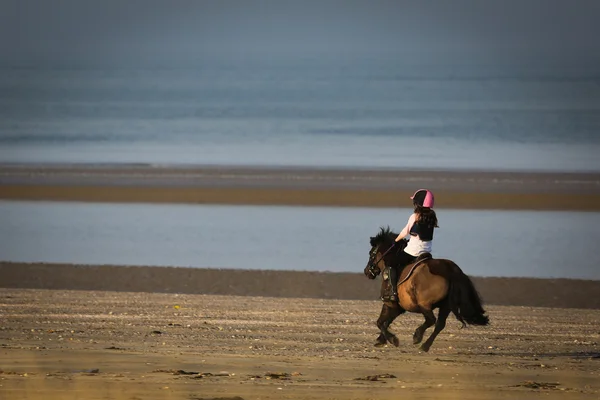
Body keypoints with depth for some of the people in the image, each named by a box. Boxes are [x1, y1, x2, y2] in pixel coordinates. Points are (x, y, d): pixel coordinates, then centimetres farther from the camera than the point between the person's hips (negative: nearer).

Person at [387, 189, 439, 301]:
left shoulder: (414, 217, -11)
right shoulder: (431, 217, 5)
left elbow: (405, 232, -1)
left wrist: (396, 240, 17)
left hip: (412, 252, -6)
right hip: (426, 252, 6)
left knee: (393, 264, 8)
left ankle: (394, 291, -6)